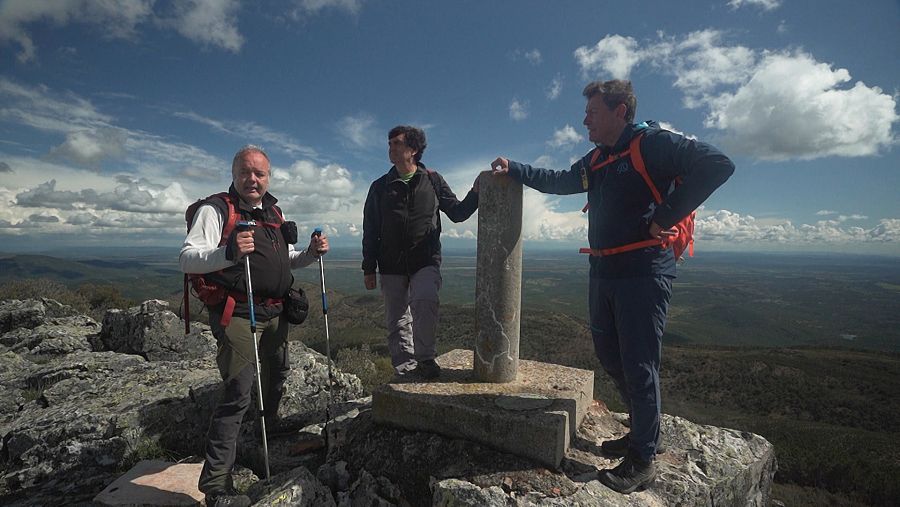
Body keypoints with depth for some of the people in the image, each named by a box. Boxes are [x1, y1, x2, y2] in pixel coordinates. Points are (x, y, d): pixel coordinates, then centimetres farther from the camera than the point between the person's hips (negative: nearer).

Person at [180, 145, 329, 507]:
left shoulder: (273, 212, 14)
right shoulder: (215, 210, -9)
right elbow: (187, 259, -19)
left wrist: (310, 253, 4)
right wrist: (229, 252, -37)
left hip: (274, 311, 8)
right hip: (237, 313, -8)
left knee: (277, 372, 23)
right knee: (238, 394, -10)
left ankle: (269, 427, 49)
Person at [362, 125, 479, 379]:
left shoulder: (432, 180, 7)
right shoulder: (381, 187, 9)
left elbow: (457, 212, 10)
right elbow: (370, 230, 10)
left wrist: (476, 192, -8)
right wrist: (369, 268, 6)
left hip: (426, 262, -2)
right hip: (391, 265, 2)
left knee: (424, 301, -29)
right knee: (397, 321, 5)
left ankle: (425, 359, -16)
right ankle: (405, 369, 19)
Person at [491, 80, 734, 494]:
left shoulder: (654, 144, -10)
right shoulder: (596, 161, 16)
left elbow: (716, 165, -22)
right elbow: (557, 181, 30)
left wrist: (664, 217, -22)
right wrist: (514, 169, 28)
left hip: (643, 274, -9)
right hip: (603, 274, 9)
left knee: (638, 366, -2)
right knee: (610, 356, 16)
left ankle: (643, 461, 14)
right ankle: (640, 432, 34)